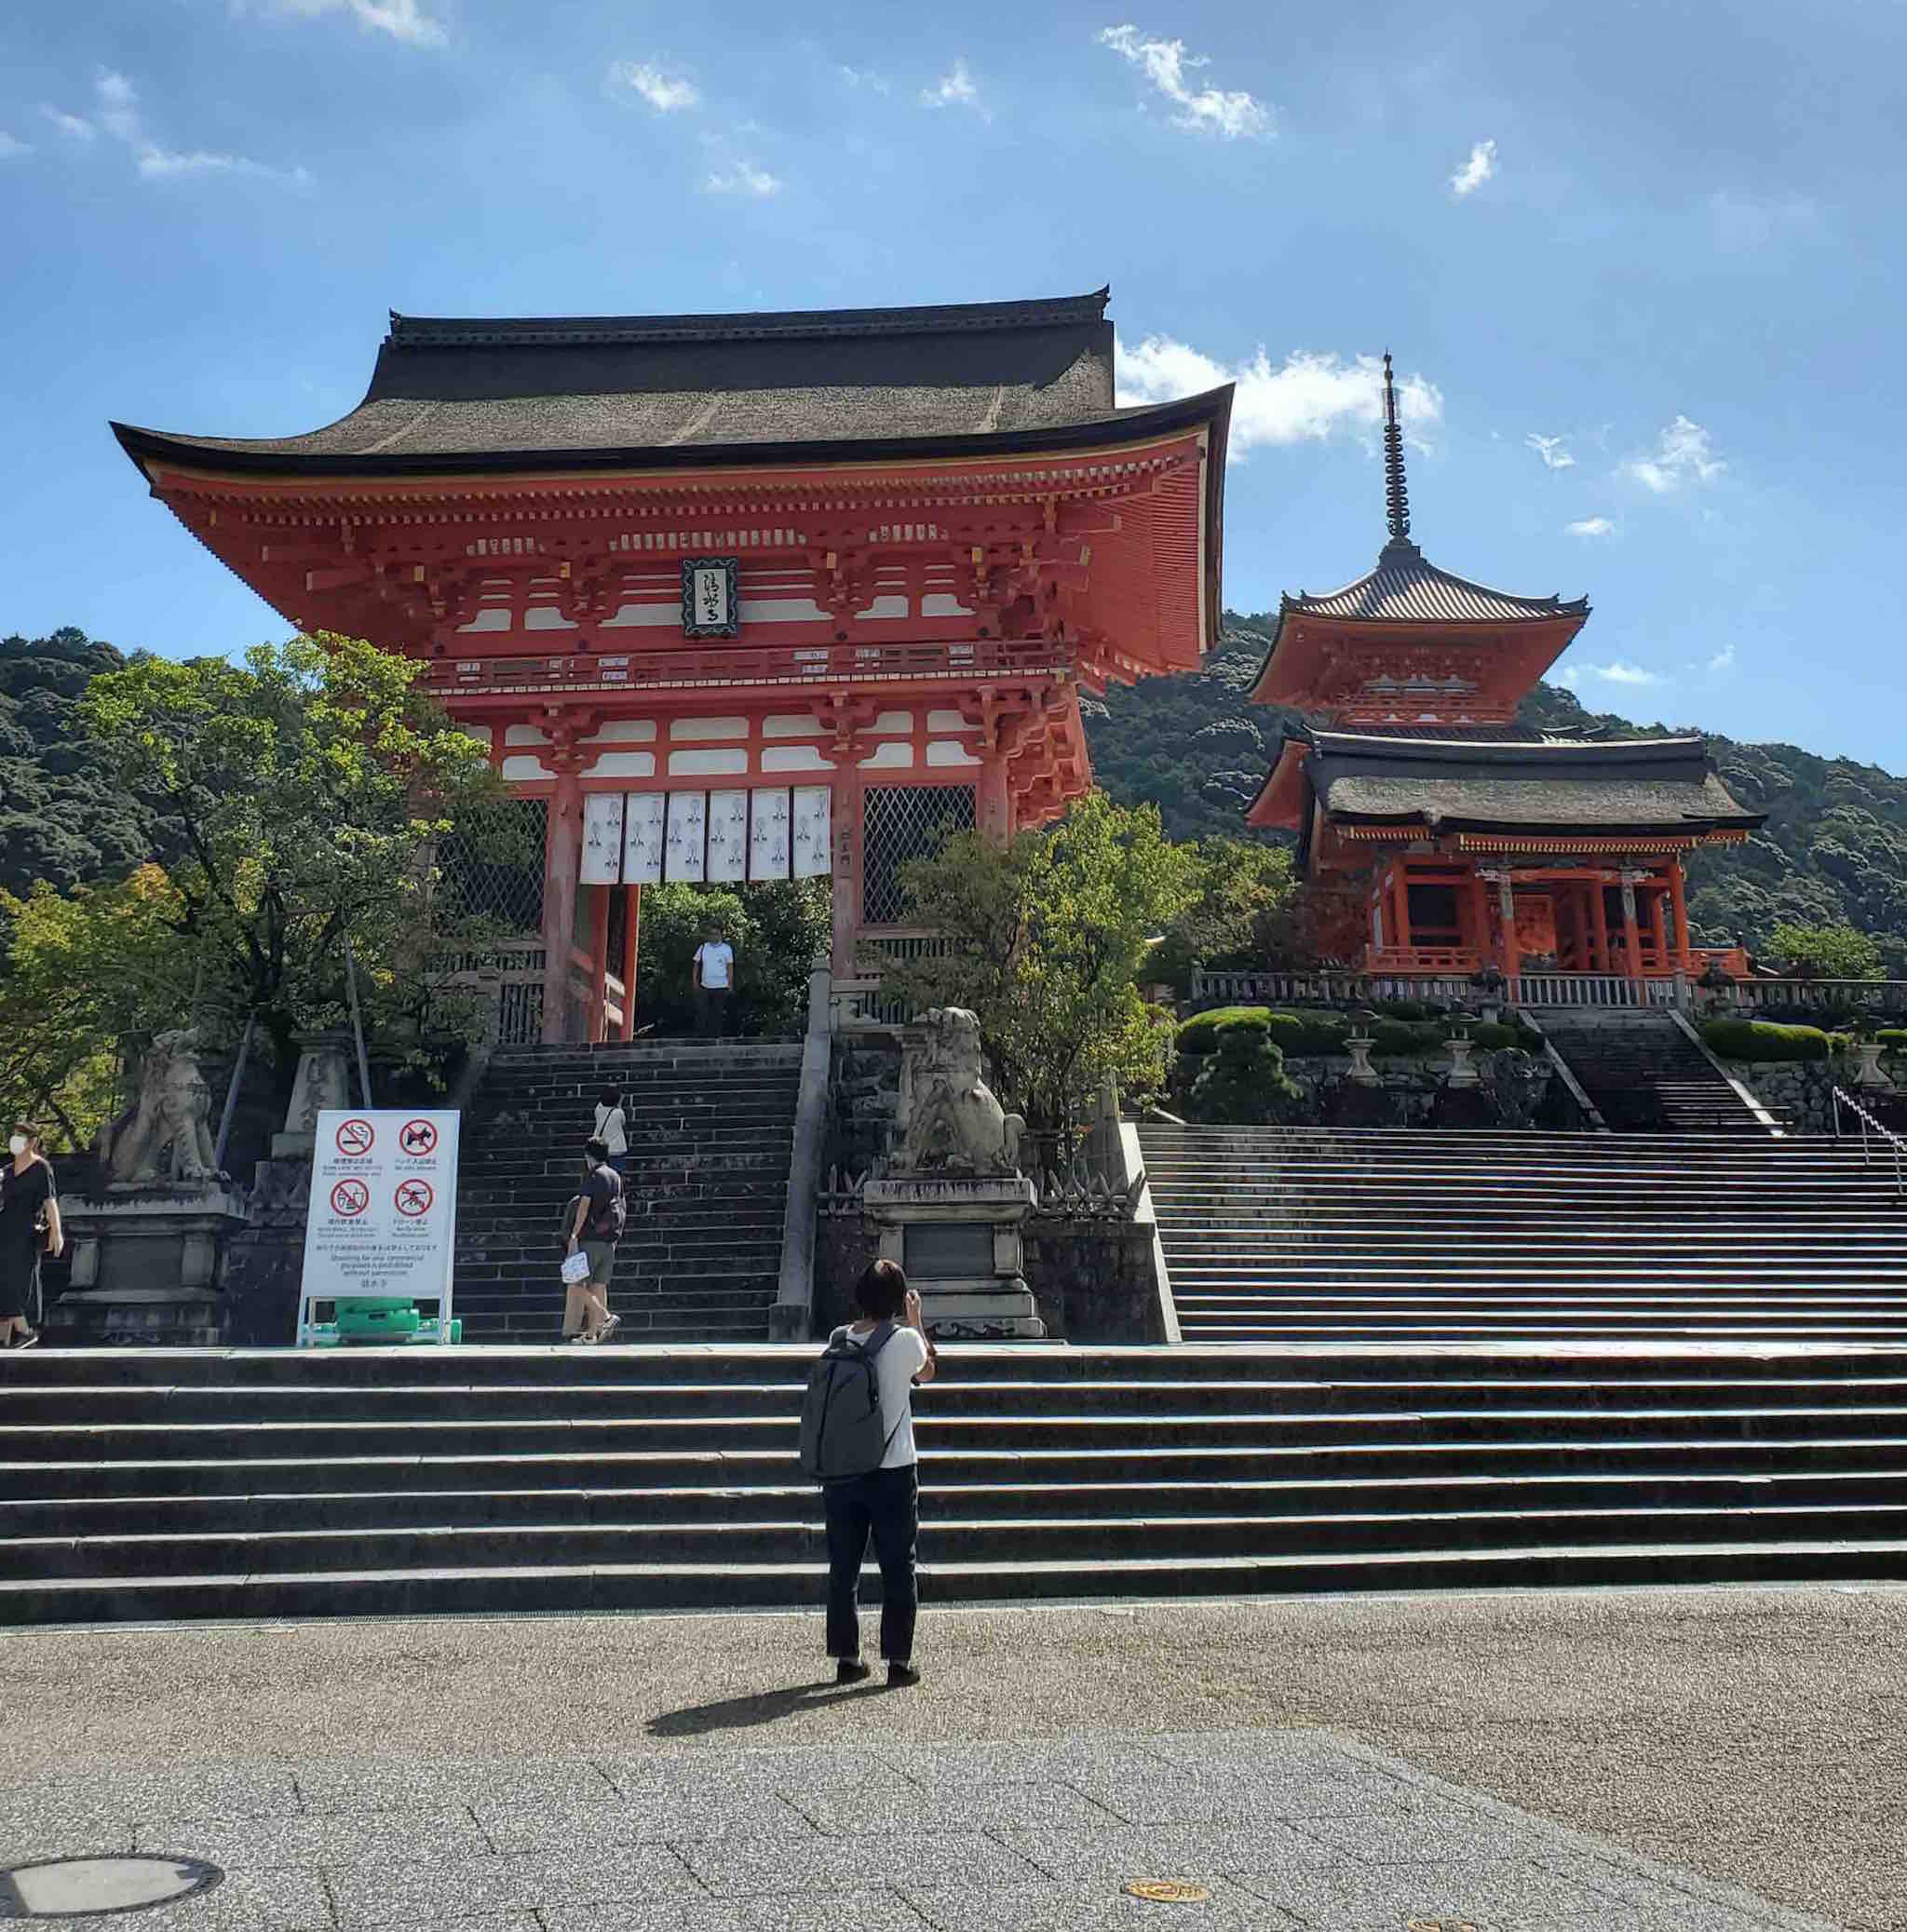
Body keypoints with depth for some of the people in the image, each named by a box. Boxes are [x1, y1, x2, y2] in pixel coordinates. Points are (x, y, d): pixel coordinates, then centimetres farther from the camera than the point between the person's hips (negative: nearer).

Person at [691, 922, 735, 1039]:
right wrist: (695, 982, 4)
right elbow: (696, 965, 10)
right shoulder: (703, 948, 4)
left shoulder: (727, 949, 0)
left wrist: (730, 986, 2)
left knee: (717, 1016, 7)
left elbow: (730, 968, 4)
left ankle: (715, 1038, 17)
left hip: (720, 988, -1)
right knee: (701, 1015, -3)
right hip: (704, 987, 1)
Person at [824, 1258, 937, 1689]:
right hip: (893, 1471, -3)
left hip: (841, 1471, 3)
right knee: (898, 1569, 8)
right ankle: (899, 1662, 11)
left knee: (843, 1568, 13)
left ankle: (846, 1659, 18)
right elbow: (928, 1371, 8)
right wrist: (914, 1321, 16)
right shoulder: (904, 1341, -12)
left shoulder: (838, 1339, -2)